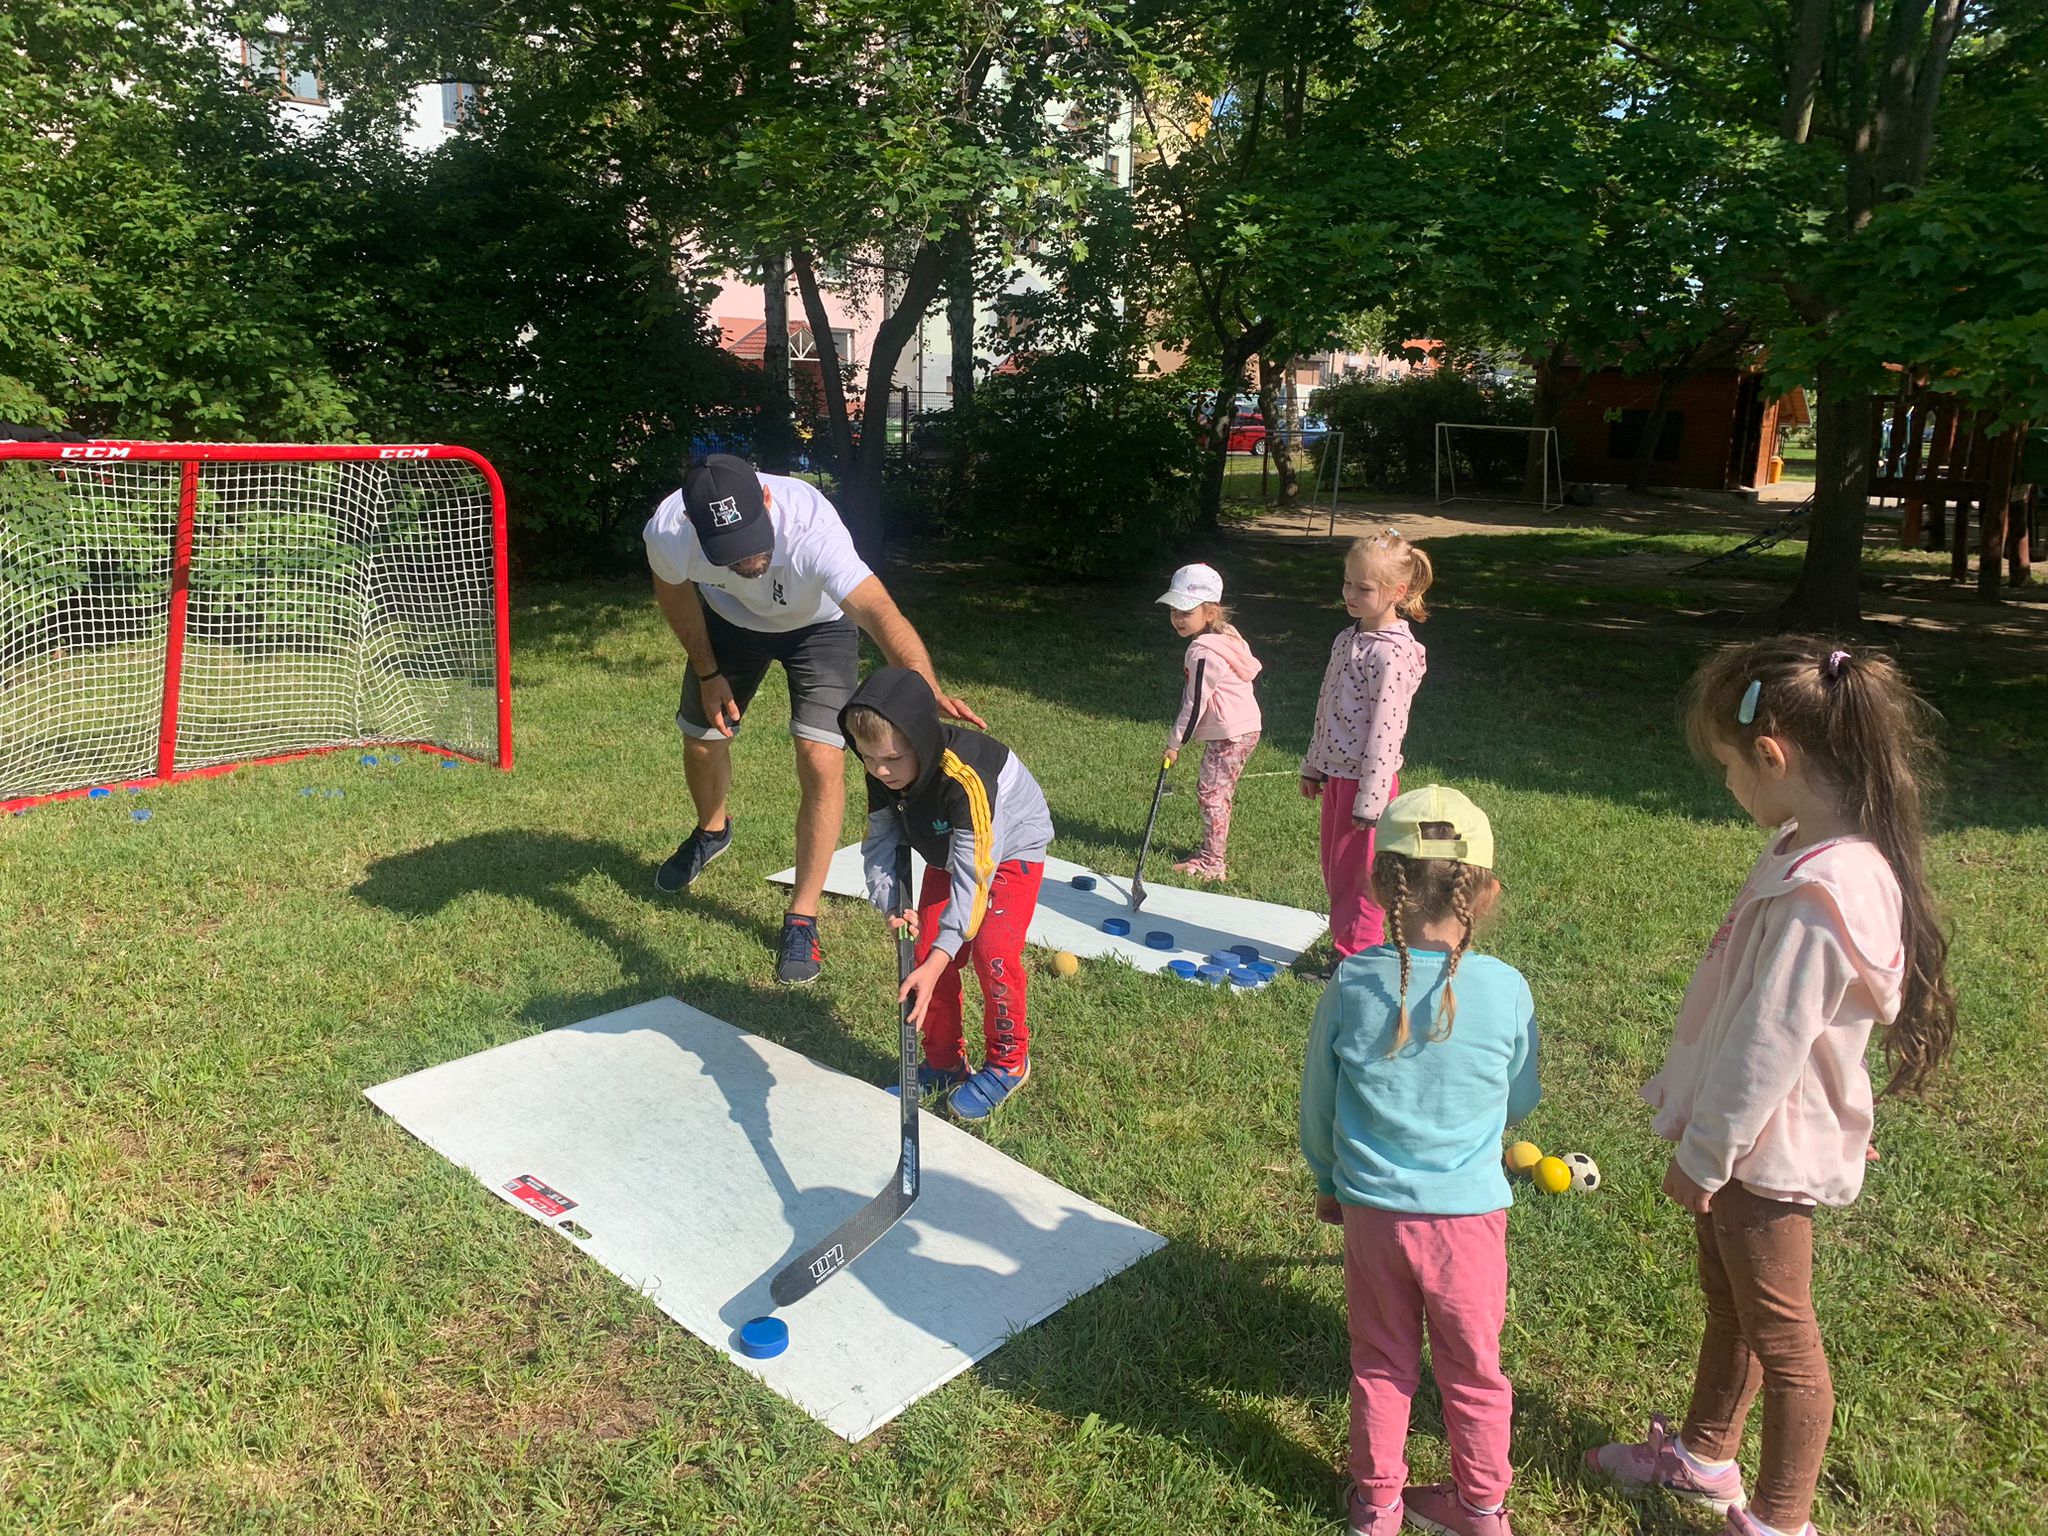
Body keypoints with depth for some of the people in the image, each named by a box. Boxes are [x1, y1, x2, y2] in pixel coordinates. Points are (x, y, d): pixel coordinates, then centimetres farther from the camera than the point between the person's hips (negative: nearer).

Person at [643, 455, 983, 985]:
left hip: (818, 623, -3)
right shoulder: (667, 533, -33)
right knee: (702, 741, 10)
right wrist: (707, 673, -5)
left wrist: (928, 688, -76)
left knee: (822, 763, -15)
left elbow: (880, 612, -59)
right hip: (729, 619, 3)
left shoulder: (811, 527, -45)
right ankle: (712, 830, 48)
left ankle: (802, 918, 2)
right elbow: (675, 592, -7)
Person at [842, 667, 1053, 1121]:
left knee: (992, 951, -20)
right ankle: (945, 1062, 14)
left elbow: (973, 875, -42)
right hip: (947, 853, 7)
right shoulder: (883, 775, -20)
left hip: (1010, 850, -6)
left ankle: (1007, 1063, 2)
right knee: (925, 949, -4)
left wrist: (937, 963, -48)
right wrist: (894, 905, -32)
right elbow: (879, 843, -12)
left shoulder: (966, 778, -41)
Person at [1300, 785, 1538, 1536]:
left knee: (1381, 1363, 20)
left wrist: (1328, 1180, 16)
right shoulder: (1506, 990, -16)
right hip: (1469, 1214, 0)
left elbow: (1317, 1105, -2)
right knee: (1472, 1367, 20)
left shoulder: (1351, 984, -15)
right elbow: (1519, 1103, 2)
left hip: (1371, 1211, 1)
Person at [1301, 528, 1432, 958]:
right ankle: (1344, 948, 31)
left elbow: (1385, 730, -21)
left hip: (1367, 780, -9)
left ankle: (1360, 957, 16)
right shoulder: (1348, 639, 9)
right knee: (1334, 869, 17)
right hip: (1336, 774, 9)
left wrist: (1369, 801, -21)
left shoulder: (1392, 653, -20)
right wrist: (1313, 765, 21)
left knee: (1355, 873, 2)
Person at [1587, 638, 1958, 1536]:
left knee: (1779, 1336, 11)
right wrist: (1703, 1140, 17)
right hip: (1744, 1134, 9)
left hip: (1766, 1151, -9)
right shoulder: (1810, 848, -2)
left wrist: (1704, 1156, -14)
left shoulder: (1819, 893, -32)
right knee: (1729, 1305, 26)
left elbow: (1767, 1049, -26)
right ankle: (1704, 1458, 47)